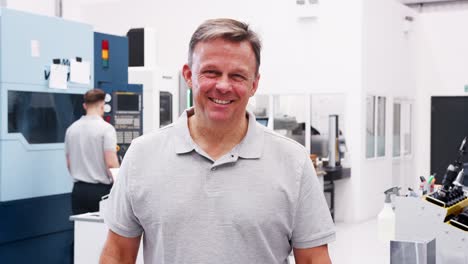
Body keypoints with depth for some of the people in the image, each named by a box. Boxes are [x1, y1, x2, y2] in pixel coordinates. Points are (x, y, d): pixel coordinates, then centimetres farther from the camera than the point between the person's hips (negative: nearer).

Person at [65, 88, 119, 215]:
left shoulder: (71, 128, 6)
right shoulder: (106, 128, -11)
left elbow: (69, 164, 13)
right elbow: (111, 163, -16)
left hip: (79, 189, 5)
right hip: (101, 189, -5)